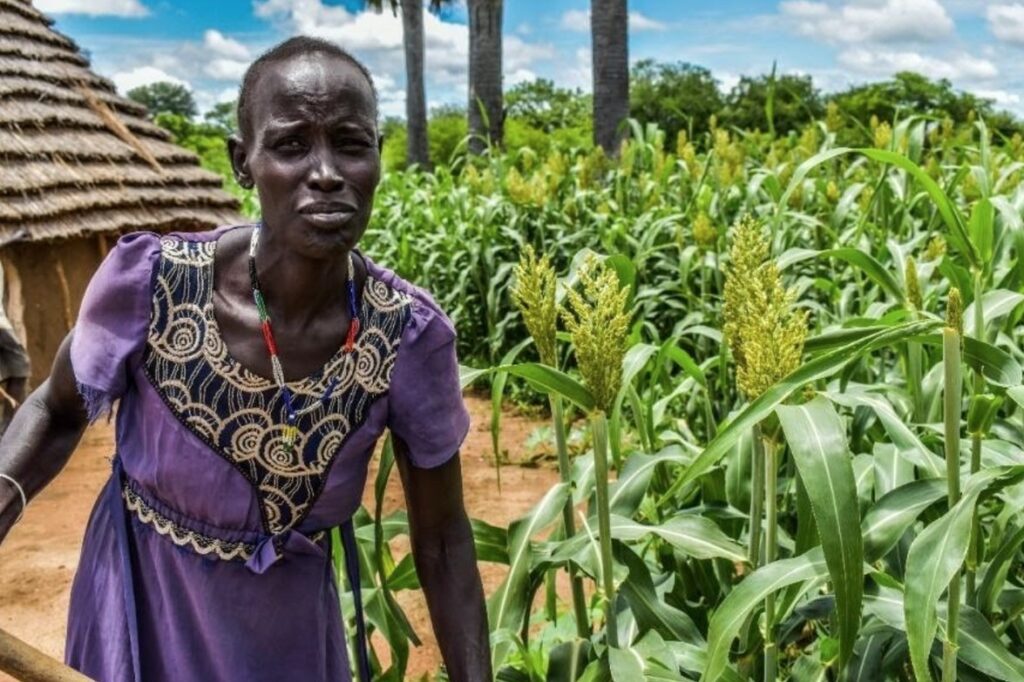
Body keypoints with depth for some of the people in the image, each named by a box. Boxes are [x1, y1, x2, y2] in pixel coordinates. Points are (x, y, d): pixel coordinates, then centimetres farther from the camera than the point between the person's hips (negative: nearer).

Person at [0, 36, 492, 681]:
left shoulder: (410, 334, -23)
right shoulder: (151, 281, -26)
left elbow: (441, 538, -9)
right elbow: (57, 411, -5)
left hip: (295, 630, 1)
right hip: (143, 612, 0)